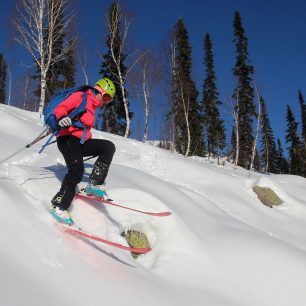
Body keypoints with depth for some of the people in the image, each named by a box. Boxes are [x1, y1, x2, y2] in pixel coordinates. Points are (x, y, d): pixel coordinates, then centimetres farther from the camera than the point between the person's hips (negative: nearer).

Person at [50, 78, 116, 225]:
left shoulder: (93, 107, 26)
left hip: (81, 142, 9)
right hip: (68, 138, -8)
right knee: (77, 171, -25)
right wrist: (61, 118, -33)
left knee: (109, 147, -6)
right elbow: (60, 108, -10)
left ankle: (94, 185, -13)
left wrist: (94, 149, 31)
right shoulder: (81, 96, 0)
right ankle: (58, 206, -23)